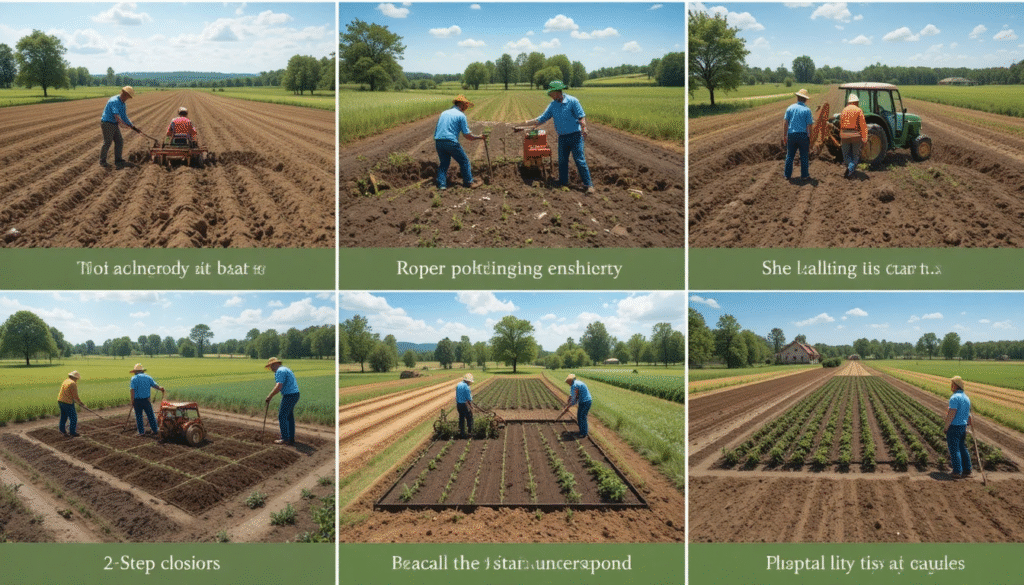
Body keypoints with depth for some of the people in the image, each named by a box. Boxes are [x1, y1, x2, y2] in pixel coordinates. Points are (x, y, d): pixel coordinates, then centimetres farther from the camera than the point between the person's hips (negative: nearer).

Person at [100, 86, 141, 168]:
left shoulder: (122, 103, 12)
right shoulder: (114, 101, -20)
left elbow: (124, 116, 16)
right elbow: (116, 114, -34)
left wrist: (133, 127, 12)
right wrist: (120, 121, -46)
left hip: (114, 124, 9)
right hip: (107, 123, -9)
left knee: (119, 141, 5)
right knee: (107, 142, -5)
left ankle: (118, 160, 11)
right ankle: (102, 161, 6)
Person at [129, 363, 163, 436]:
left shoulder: (134, 378, -4)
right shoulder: (147, 377, 7)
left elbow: (132, 390, -11)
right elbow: (155, 385, 4)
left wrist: (132, 401, -11)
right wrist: (160, 388, 20)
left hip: (137, 400, -3)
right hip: (146, 399, 3)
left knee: (139, 416, 6)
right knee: (150, 415, 10)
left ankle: (141, 431, 6)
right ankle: (155, 430, 14)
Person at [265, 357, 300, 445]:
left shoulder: (280, 371, -13)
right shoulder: (286, 369, 20)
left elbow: (279, 387, -23)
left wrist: (270, 396, -14)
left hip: (289, 396, -10)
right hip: (294, 395, 10)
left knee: (282, 417, -3)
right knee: (289, 417, 14)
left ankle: (285, 439, 0)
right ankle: (291, 439, 17)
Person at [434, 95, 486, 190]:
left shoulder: (444, 113, 18)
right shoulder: (461, 115, 0)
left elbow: (436, 130, 18)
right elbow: (467, 135, -2)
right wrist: (479, 137, 13)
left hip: (438, 142, 6)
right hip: (451, 142, -6)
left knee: (444, 163, 18)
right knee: (464, 161, 10)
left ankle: (441, 184, 9)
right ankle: (469, 182, 16)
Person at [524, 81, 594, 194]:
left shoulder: (572, 101, -6)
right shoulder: (553, 105, 10)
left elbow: (581, 116, -9)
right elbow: (543, 118, 15)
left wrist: (584, 128, -25)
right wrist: (527, 122, 11)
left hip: (575, 135, -6)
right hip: (562, 137, 6)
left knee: (580, 160, -9)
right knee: (562, 161, 7)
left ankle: (588, 185, -6)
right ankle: (563, 183, 18)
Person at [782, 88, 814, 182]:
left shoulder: (790, 108, 3)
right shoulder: (807, 110, -5)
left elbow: (785, 123, 1)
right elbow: (809, 125, -7)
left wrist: (784, 136, 5)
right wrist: (809, 139, -2)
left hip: (791, 135, 3)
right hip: (803, 135, -2)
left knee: (790, 155, 12)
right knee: (804, 156, 6)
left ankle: (787, 174, 17)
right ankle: (804, 175, 8)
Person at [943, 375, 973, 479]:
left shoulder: (955, 398, -17)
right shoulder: (966, 398, 12)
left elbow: (951, 414, -22)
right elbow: (968, 415, 17)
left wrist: (946, 427, -14)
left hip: (954, 426, -9)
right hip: (963, 426, 9)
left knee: (954, 449, -3)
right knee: (963, 448, 15)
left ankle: (957, 472, -3)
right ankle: (967, 470, 18)